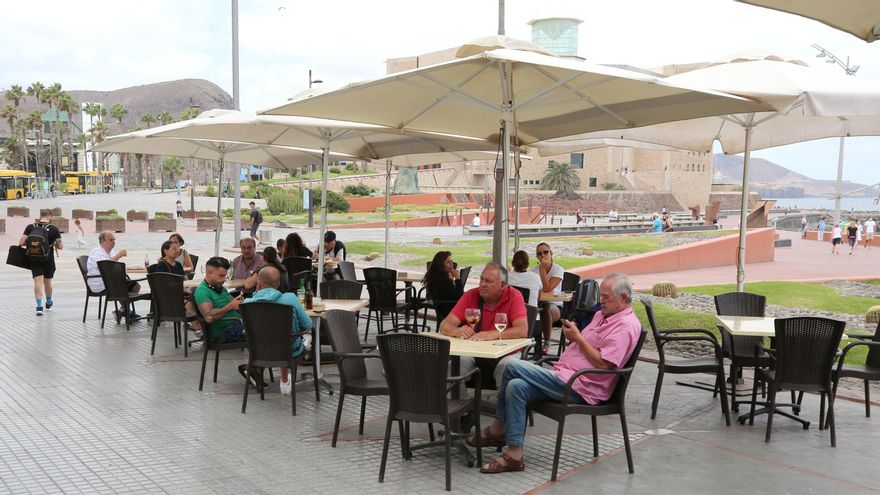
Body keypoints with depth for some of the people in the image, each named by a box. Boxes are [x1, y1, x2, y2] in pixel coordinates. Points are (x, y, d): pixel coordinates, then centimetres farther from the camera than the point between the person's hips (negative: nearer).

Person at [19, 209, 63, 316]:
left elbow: (21, 243, -7)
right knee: (47, 281, 16)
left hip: (33, 259, 1)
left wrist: (30, 242, 11)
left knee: (38, 281, 1)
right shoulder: (53, 229, -10)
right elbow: (61, 246, -9)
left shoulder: (30, 227, -4)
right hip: (48, 259, -1)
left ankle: (39, 306, -11)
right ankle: (48, 303, 36)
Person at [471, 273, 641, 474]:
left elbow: (603, 363, -18)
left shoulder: (626, 326, -9)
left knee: (513, 368, -17)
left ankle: (497, 429, -4)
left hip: (578, 387, -10)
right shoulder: (602, 314, 21)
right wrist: (572, 334, 7)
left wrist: (578, 337, -11)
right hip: (563, 375, 10)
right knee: (516, 387, -10)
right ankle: (514, 455, -6)